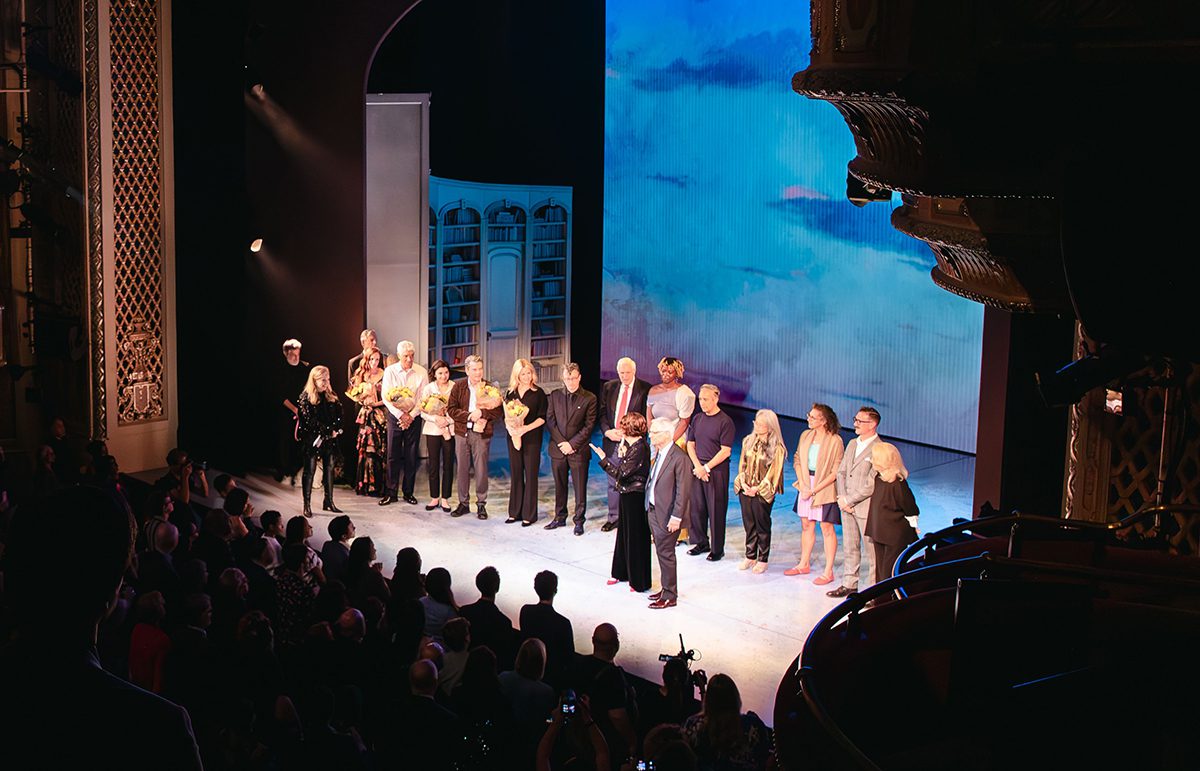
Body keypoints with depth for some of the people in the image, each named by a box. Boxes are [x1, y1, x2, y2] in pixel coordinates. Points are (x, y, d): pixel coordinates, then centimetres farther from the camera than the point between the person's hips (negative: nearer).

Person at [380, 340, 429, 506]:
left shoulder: (421, 372, -3)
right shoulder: (390, 371, -5)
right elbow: (385, 397, -6)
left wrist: (411, 416, -9)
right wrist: (401, 415, -12)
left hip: (414, 417, 1)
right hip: (394, 416, -1)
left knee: (411, 456, 4)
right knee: (393, 455, -1)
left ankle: (408, 492, 13)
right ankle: (391, 493, 6)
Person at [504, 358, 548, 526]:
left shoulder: (538, 393, -3)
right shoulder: (510, 393, 10)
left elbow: (542, 418, -6)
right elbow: (506, 415, 12)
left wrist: (526, 428, -18)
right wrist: (509, 424, -9)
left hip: (532, 438, -4)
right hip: (514, 437, 4)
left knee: (530, 475, -2)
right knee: (516, 474, 8)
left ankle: (529, 514, 3)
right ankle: (515, 512, 16)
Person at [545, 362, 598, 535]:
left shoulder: (589, 398, -2)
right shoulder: (555, 395, 7)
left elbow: (589, 426, -5)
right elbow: (550, 420, 4)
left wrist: (572, 444, -11)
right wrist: (561, 443, -7)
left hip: (578, 450, -3)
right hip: (558, 448, 3)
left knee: (580, 487, 0)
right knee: (559, 486, 12)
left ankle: (579, 521, 9)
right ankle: (560, 518, 24)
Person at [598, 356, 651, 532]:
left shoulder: (645, 389, -4)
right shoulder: (609, 387, 9)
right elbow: (602, 412, 9)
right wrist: (607, 431, -8)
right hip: (612, 440, 4)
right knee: (613, 481, 11)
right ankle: (614, 517, 20)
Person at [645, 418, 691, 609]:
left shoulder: (679, 458, -19)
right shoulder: (658, 454, 8)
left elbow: (683, 491, -19)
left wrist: (676, 517, -19)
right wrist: (649, 507, 13)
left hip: (667, 515, -8)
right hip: (653, 511, 8)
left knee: (665, 554, -1)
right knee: (662, 552, 17)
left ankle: (670, 596, 9)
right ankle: (667, 588, 30)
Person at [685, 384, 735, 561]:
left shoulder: (725, 421, -8)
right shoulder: (697, 419, 10)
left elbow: (725, 451, -12)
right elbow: (690, 445, 12)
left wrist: (706, 468, -13)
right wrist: (697, 466, -3)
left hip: (717, 471, -5)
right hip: (698, 469, 5)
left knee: (716, 510, -2)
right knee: (697, 507, 7)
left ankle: (717, 548, 6)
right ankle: (701, 542, 22)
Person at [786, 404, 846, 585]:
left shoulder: (835, 441, -14)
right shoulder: (805, 435, 5)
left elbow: (836, 471, -15)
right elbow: (797, 459, 11)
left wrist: (815, 490, -16)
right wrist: (801, 482, -5)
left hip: (825, 488, -6)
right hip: (806, 486, 6)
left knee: (827, 528, 0)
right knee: (806, 525, 15)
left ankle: (828, 572, 6)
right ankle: (804, 564, 29)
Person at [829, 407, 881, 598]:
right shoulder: (852, 444, 11)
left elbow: (872, 485, -19)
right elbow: (841, 472, 12)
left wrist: (848, 500, -14)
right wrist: (842, 498, -2)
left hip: (867, 507, -8)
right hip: (847, 505, 8)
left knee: (872, 550, 1)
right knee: (850, 548, 15)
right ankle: (849, 584, 24)